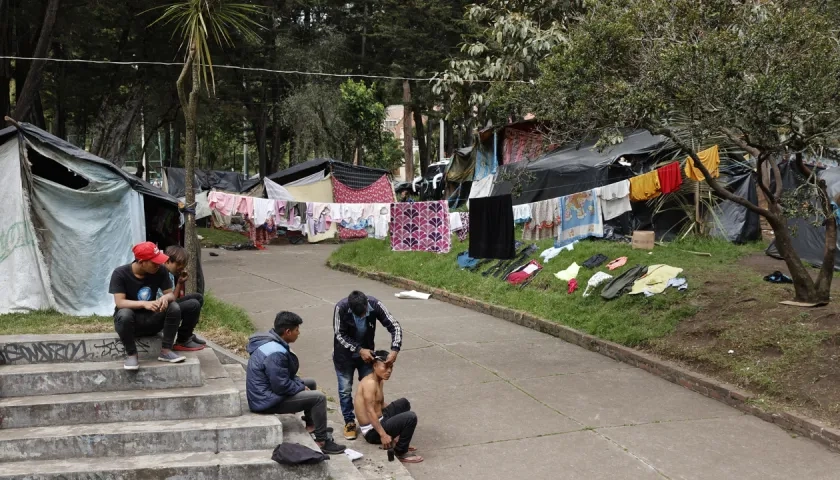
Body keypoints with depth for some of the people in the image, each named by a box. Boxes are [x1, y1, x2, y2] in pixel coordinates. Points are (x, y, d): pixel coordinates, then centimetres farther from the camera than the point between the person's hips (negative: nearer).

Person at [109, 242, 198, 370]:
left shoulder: (160, 271, -9)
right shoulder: (120, 274, -18)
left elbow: (171, 294, -6)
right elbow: (120, 302, -24)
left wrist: (165, 298, -32)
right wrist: (144, 303, -40)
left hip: (151, 319, 3)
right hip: (130, 321, -3)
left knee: (174, 307, -24)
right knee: (124, 314, -37)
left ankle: (166, 351, -15)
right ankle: (131, 354, -17)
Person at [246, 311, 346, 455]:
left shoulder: (270, 341, 4)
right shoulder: (275, 353, -29)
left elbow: (286, 375, 15)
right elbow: (282, 386, -27)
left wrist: (301, 384, 3)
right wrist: (302, 388, -10)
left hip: (267, 390, 11)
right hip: (267, 400, -11)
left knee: (311, 383, 22)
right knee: (319, 397, -14)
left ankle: (311, 425, 33)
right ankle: (322, 441, -6)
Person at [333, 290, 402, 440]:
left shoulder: (375, 305, -26)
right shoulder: (341, 308, -31)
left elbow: (395, 326, -21)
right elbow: (340, 335, -21)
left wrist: (394, 350, -34)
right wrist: (359, 350, -29)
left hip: (367, 352, 2)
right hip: (344, 355, -2)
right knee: (345, 390, 6)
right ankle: (349, 422, 22)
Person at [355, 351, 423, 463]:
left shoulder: (379, 381, 10)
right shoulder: (370, 383, -21)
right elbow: (370, 411, -27)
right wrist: (383, 434, -30)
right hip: (372, 431, -11)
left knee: (403, 403, 24)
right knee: (411, 417, -22)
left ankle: (400, 443, 23)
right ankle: (401, 453, -5)